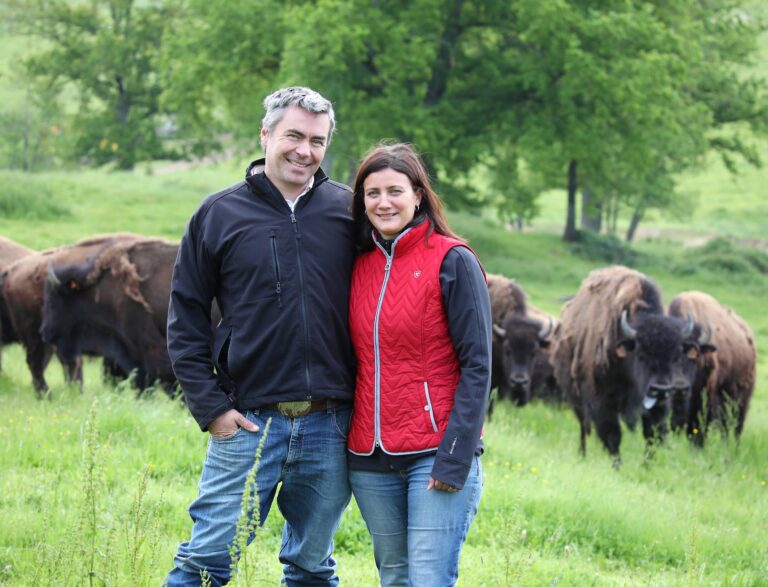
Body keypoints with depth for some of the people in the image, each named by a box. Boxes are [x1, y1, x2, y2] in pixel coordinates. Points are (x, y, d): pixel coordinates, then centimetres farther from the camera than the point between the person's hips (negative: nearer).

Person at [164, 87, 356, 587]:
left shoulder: (348, 211, 5)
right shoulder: (220, 215, 4)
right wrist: (210, 407, -3)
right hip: (248, 423, -1)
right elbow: (185, 320, 5)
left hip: (329, 427, 1)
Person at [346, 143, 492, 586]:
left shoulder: (452, 262, -5)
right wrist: (351, 442, 8)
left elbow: (477, 366, -9)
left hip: (436, 453, -5)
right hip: (371, 458, 6)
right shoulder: (360, 267, 11)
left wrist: (454, 459, -15)